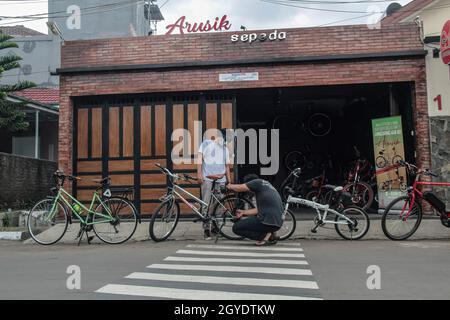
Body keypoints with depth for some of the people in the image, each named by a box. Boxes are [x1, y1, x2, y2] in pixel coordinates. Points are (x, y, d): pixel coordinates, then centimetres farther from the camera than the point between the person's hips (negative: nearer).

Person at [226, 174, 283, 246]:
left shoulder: (258, 182, -1)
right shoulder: (266, 185, 23)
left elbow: (240, 188, -11)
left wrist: (230, 186, 9)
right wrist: (244, 212, 29)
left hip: (268, 222, -9)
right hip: (278, 223, 9)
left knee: (236, 228, 2)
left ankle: (265, 235, -6)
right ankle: (271, 234, 13)